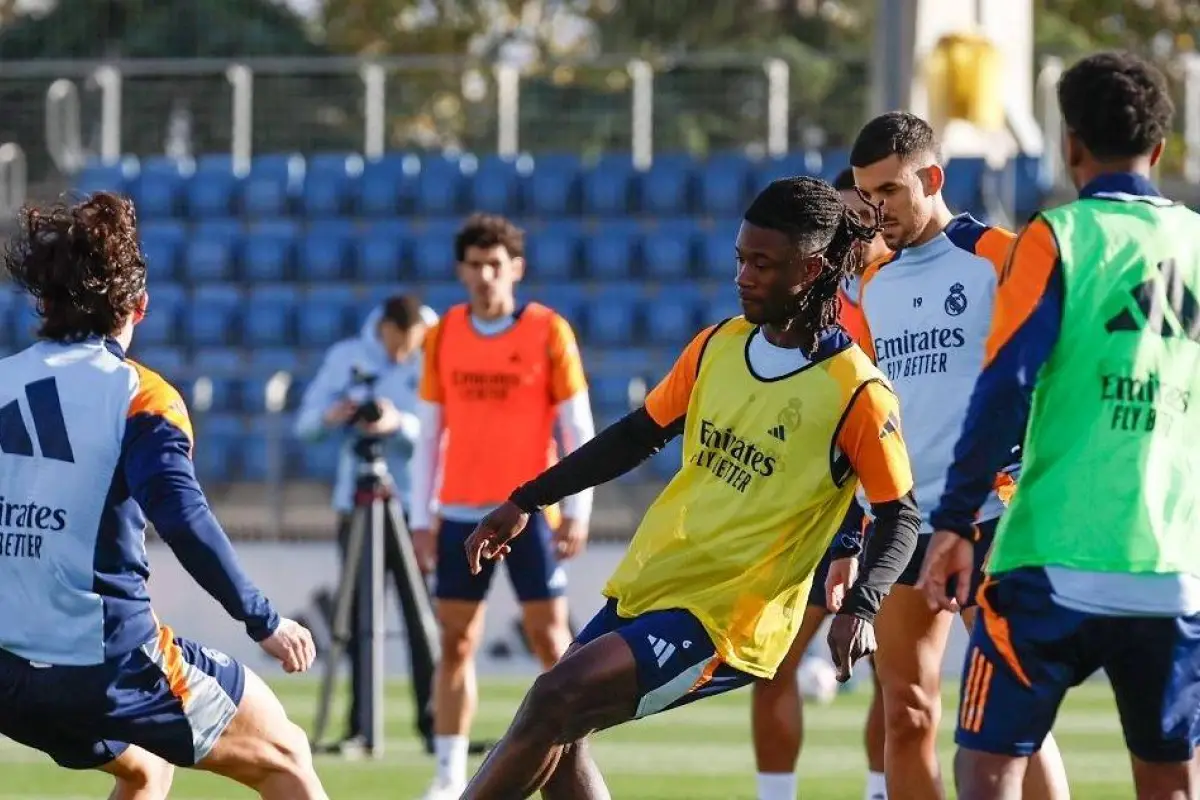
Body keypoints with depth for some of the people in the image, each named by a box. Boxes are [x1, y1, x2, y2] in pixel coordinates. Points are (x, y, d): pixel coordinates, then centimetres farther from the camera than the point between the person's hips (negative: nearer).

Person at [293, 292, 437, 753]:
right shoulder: (346, 357, 6)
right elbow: (305, 423, 6)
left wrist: (401, 423, -28)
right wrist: (330, 417, -16)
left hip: (416, 508, -2)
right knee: (360, 623, 2)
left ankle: (433, 720, 0)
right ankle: (360, 726, 4)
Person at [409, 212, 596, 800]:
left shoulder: (548, 332, -4)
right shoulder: (443, 336, 6)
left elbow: (578, 429, -3)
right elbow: (429, 433, 10)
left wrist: (578, 512, -10)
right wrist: (422, 517, 6)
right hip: (461, 512, 3)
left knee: (549, 637, -4)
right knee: (455, 642, 4)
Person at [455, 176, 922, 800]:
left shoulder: (854, 391, -14)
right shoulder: (718, 345, 4)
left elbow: (899, 515, -8)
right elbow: (641, 435, 17)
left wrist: (860, 605, -25)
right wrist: (526, 502, 16)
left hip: (726, 620, -7)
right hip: (644, 584, 7)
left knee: (555, 701, -20)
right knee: (553, 737, 8)